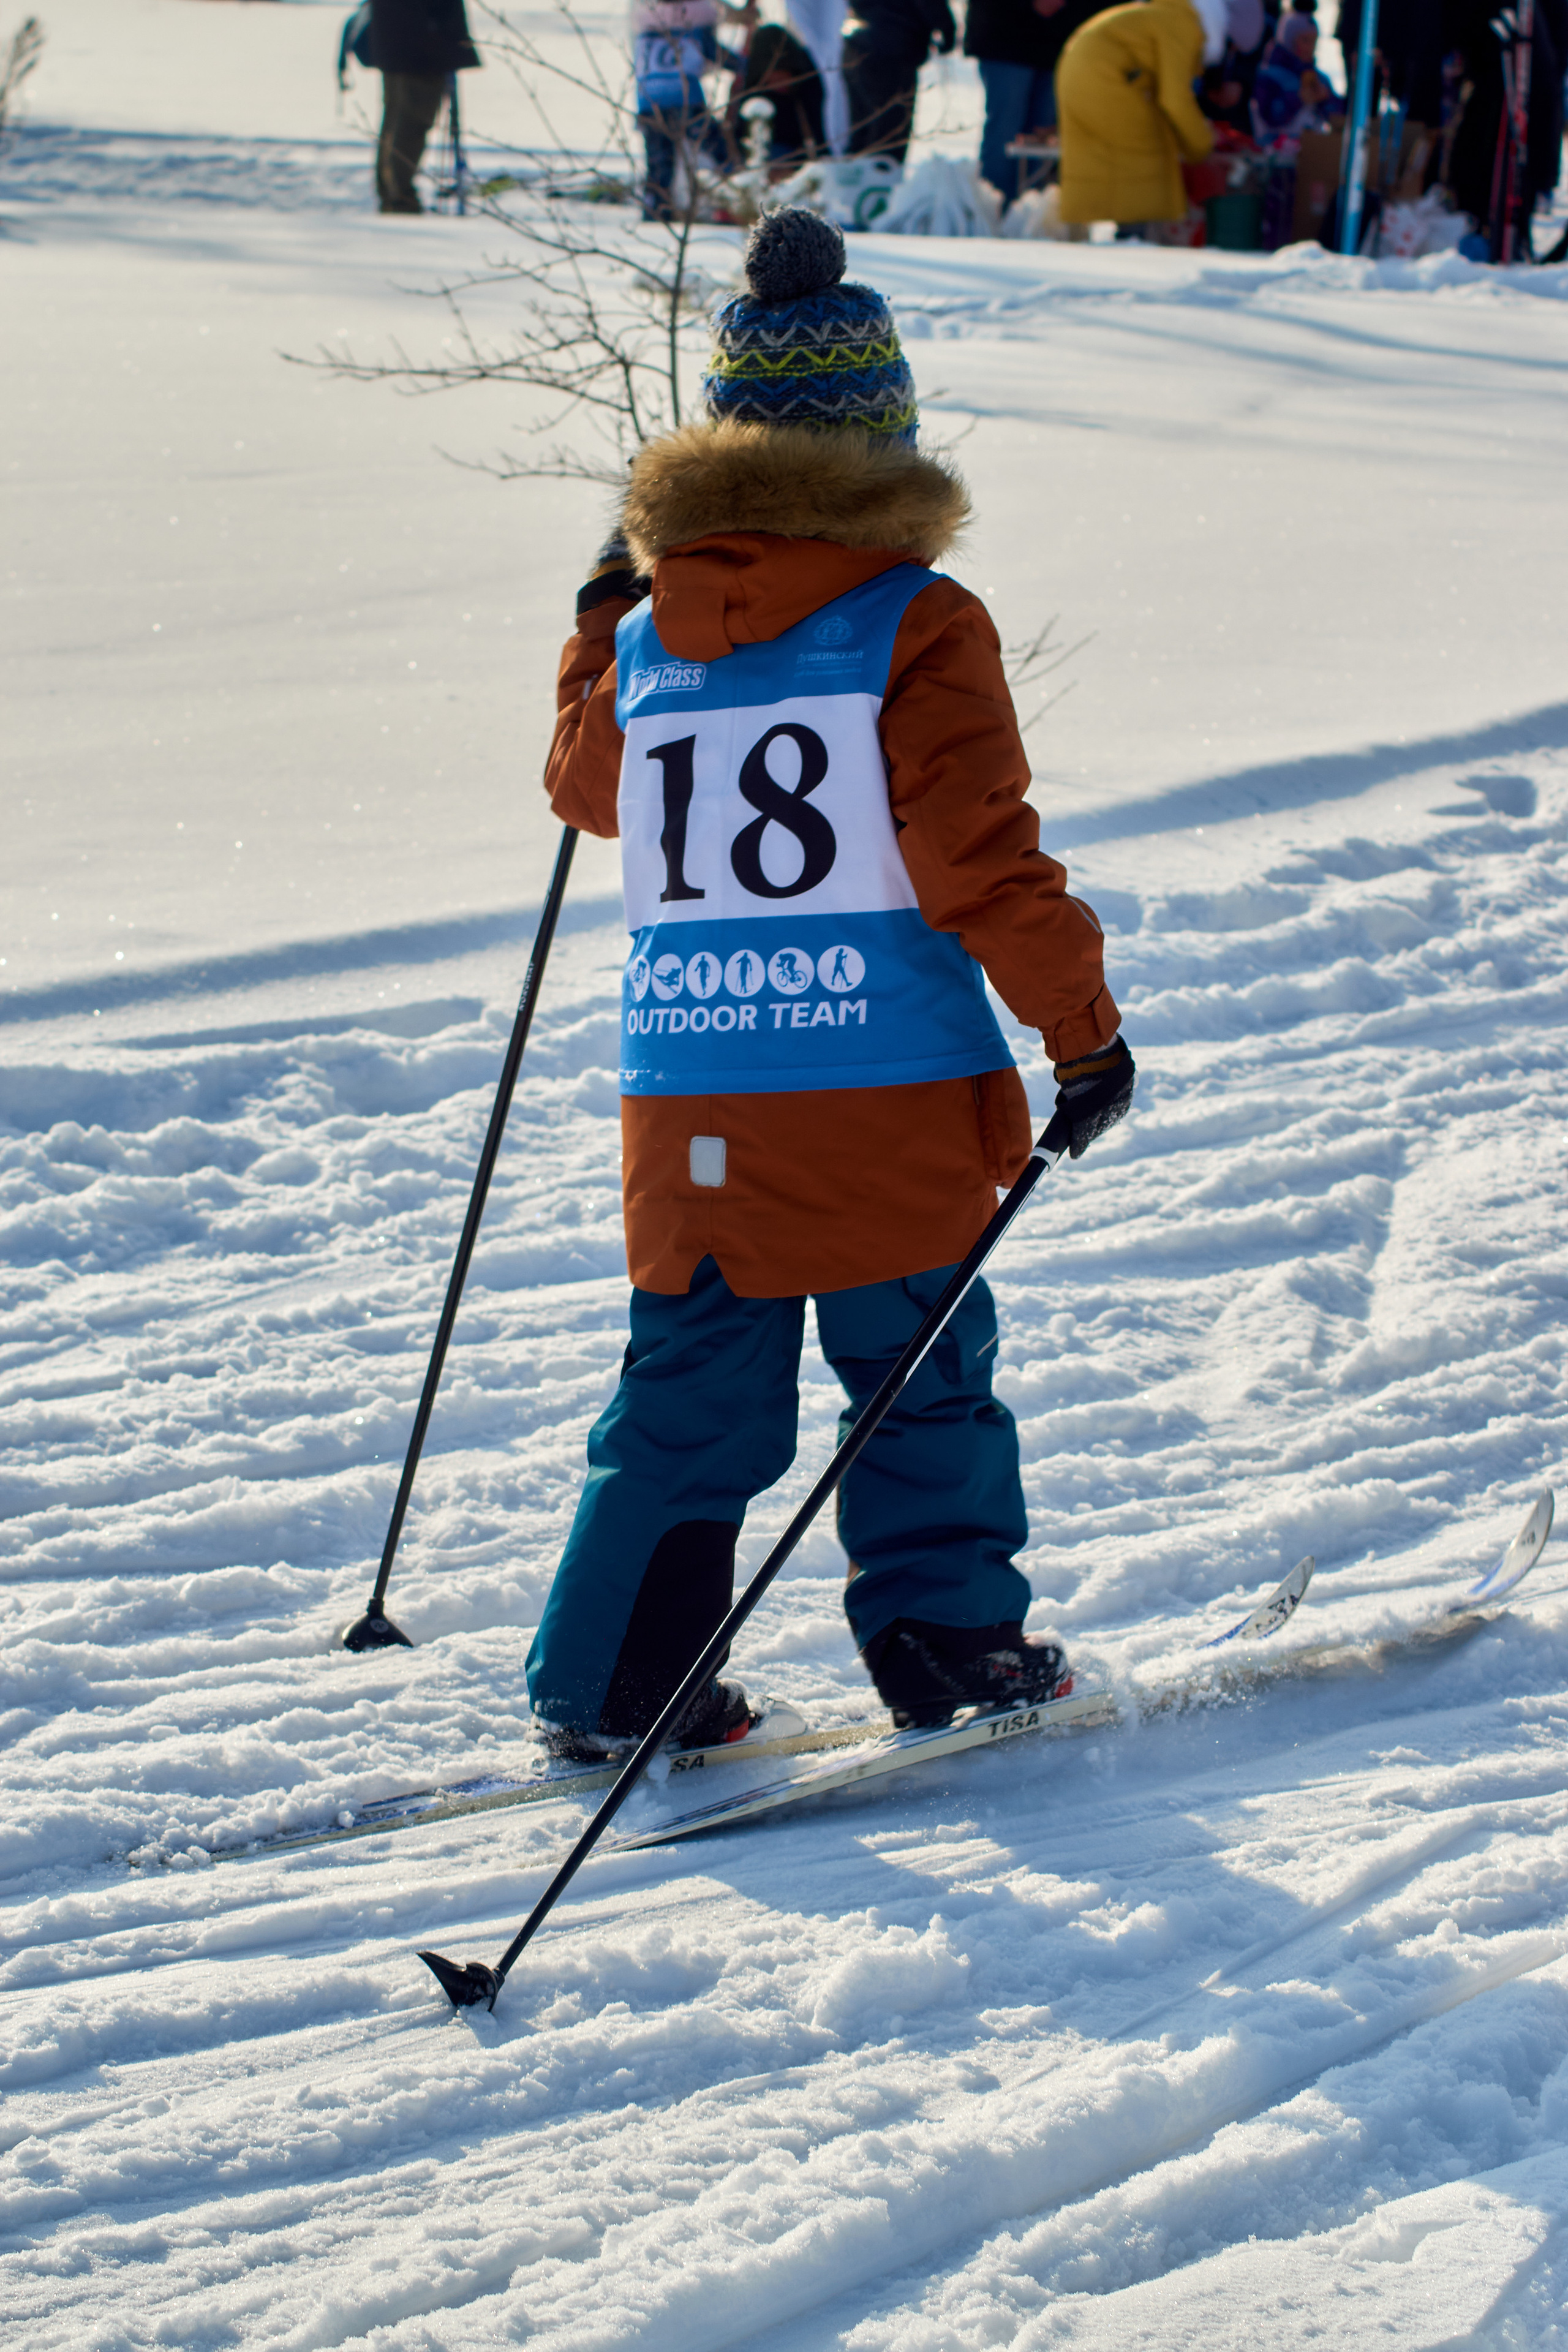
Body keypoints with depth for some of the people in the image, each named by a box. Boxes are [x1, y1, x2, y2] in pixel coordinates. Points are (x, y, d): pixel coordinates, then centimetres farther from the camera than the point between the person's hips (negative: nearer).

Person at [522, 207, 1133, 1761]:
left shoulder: (647, 639, 5)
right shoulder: (917, 628, -8)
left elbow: (586, 788, 24)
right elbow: (978, 859, -12)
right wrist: (1081, 1028, -3)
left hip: (687, 1087, 4)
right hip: (885, 1074, -4)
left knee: (688, 1388, 12)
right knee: (921, 1373, 11)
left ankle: (612, 1683, 13)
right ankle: (946, 1639, 14)